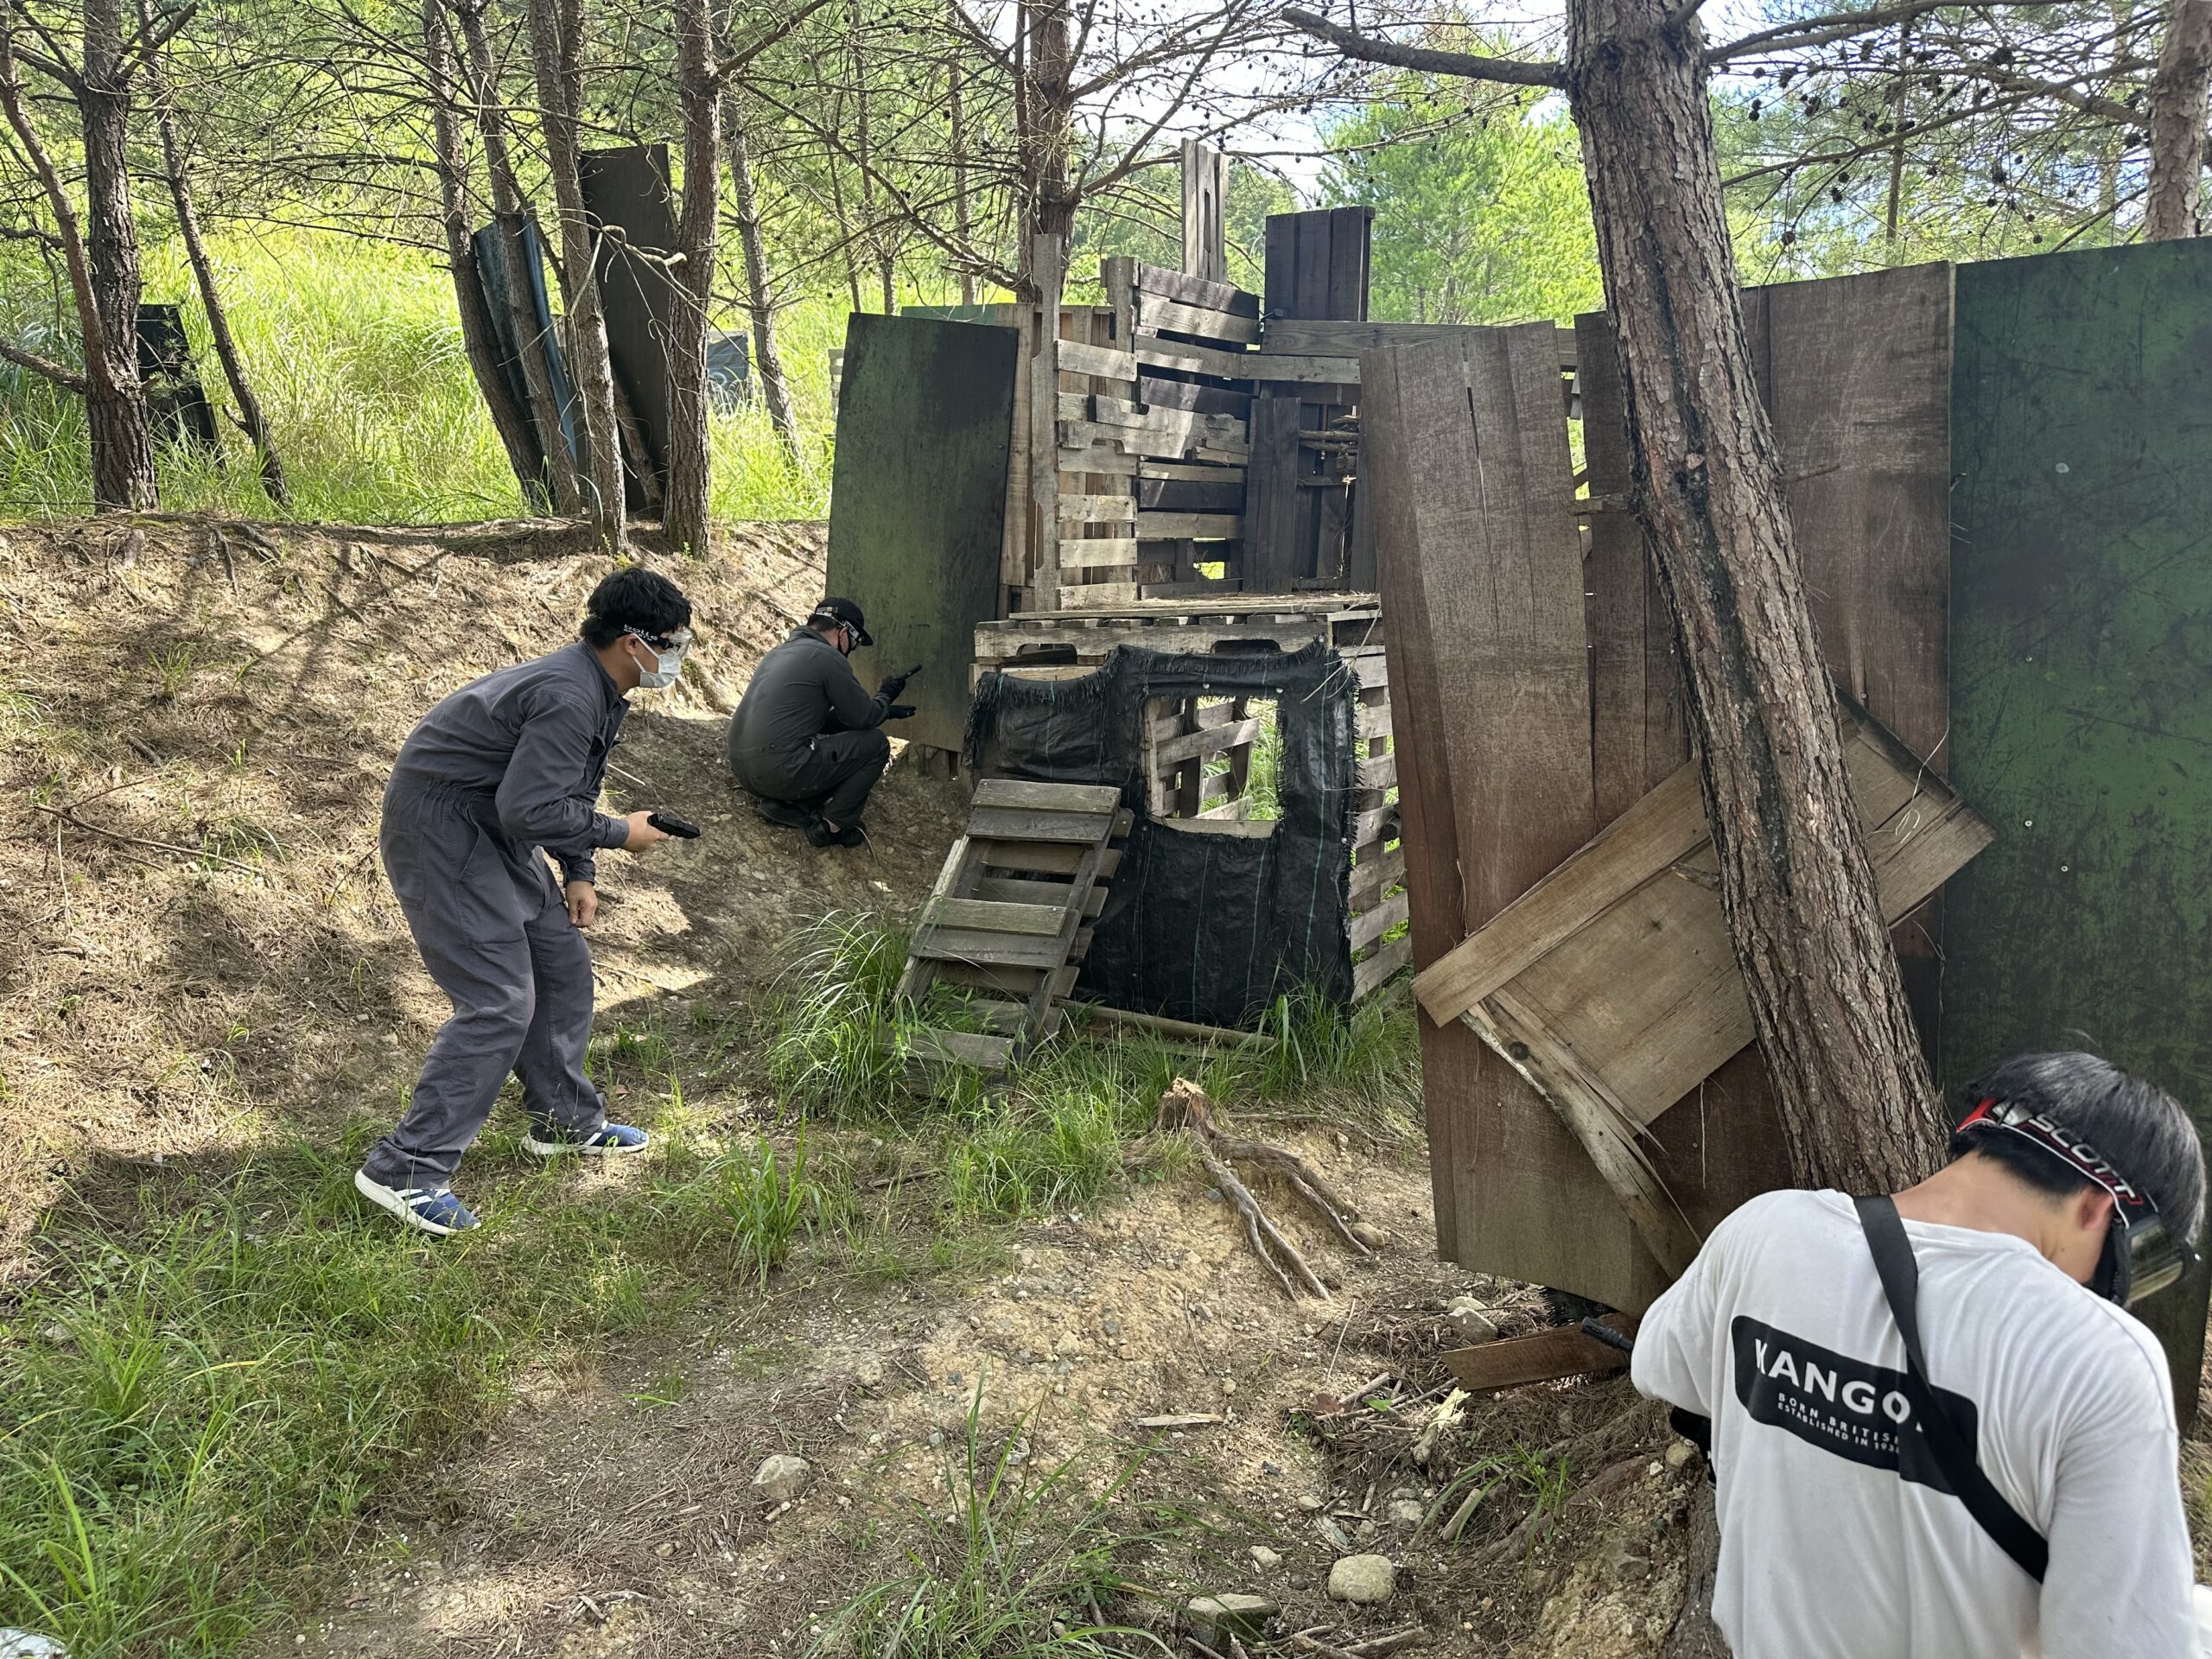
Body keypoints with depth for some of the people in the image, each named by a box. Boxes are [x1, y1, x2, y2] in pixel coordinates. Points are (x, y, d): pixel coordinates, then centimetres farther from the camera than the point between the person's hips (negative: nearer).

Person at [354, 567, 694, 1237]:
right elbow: (531, 809, -30)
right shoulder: (569, 698, -26)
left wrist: (580, 874, 9)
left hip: (489, 827, 11)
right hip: (439, 827, -11)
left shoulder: (600, 690, 8)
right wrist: (620, 834, -17)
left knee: (563, 961, 15)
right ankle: (407, 1169, -9)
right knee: (499, 1003, -13)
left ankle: (564, 1120, 30)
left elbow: (570, 790, 18)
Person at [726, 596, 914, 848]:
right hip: (781, 770, -9)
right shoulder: (827, 657, -7)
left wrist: (884, 710, 30)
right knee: (875, 744, 2)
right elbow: (864, 718, -1)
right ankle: (834, 826, 4)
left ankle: (778, 802, 12)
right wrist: (886, 696, 20)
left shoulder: (781, 651, 21)